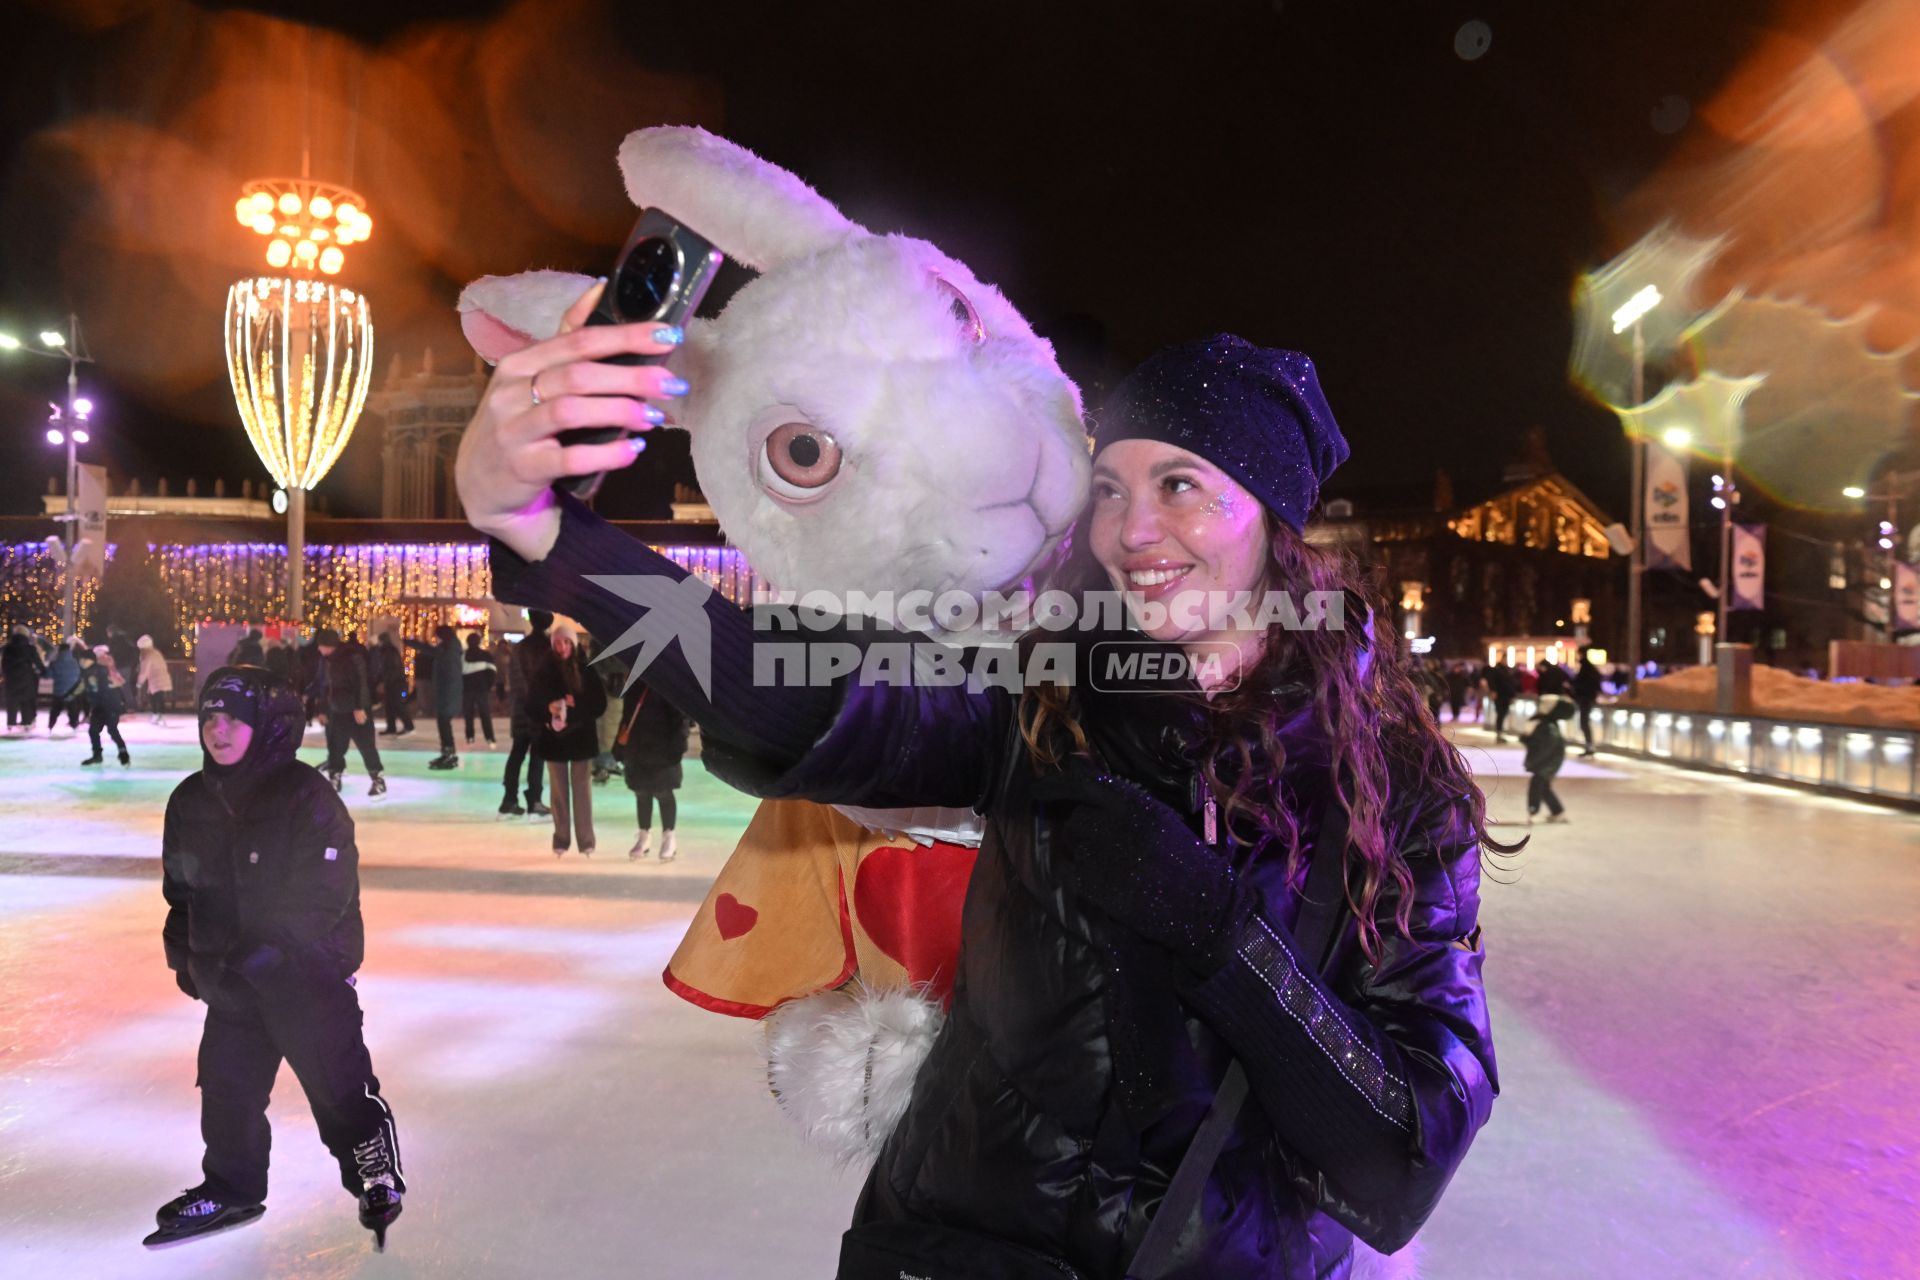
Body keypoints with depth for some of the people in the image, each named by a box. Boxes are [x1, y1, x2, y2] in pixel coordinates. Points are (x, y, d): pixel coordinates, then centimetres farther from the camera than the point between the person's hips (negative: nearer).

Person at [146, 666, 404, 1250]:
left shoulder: (306, 796, -17)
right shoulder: (190, 802, 4)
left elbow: (326, 893, -20)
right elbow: (181, 889, 16)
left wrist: (263, 949, -22)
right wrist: (187, 953, 9)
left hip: (310, 969, -6)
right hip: (231, 979, 7)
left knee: (338, 1082, -1)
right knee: (226, 1082, 14)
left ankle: (377, 1177, 18)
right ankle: (231, 1187, 33)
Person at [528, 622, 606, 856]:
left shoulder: (586, 671, -2)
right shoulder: (543, 672, 0)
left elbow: (599, 703, -1)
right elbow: (532, 705, 0)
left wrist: (576, 704, -16)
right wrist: (548, 709, -19)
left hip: (581, 736, -1)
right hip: (553, 737, 1)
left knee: (582, 789, 1)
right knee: (558, 790, 7)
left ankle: (586, 841, 6)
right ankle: (560, 840, 15)